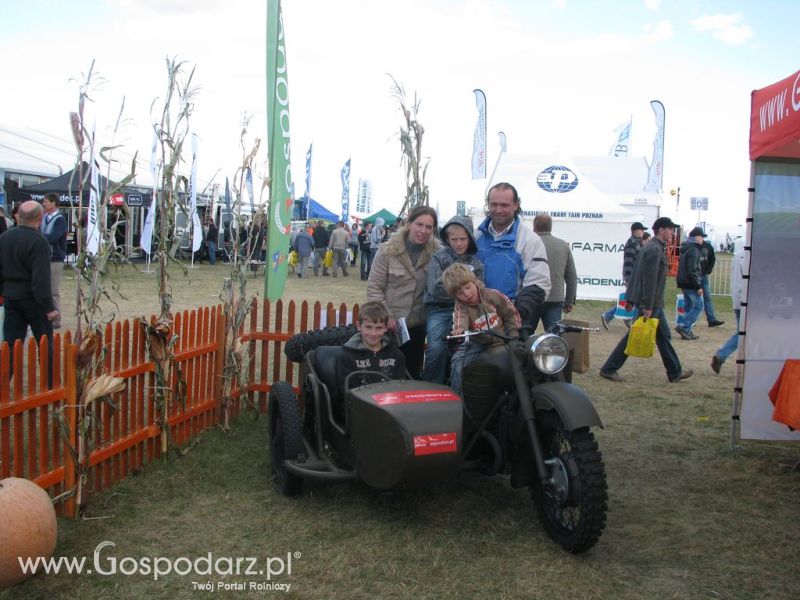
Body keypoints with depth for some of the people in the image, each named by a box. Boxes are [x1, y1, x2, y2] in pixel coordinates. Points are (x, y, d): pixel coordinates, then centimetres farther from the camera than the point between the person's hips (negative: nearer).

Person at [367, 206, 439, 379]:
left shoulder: (435, 251, -4)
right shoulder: (388, 250, -12)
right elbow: (373, 287, -9)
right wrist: (386, 316, -17)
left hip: (418, 324, 3)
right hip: (390, 324, -3)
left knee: (414, 374, 15)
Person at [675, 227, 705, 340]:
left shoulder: (685, 249, 15)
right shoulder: (693, 250, -15)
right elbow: (692, 270, -21)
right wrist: (698, 286, -19)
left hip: (684, 283, 10)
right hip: (691, 283, -10)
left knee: (688, 306, 13)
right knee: (698, 306, -4)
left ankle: (686, 331, 13)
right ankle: (684, 327, -9)